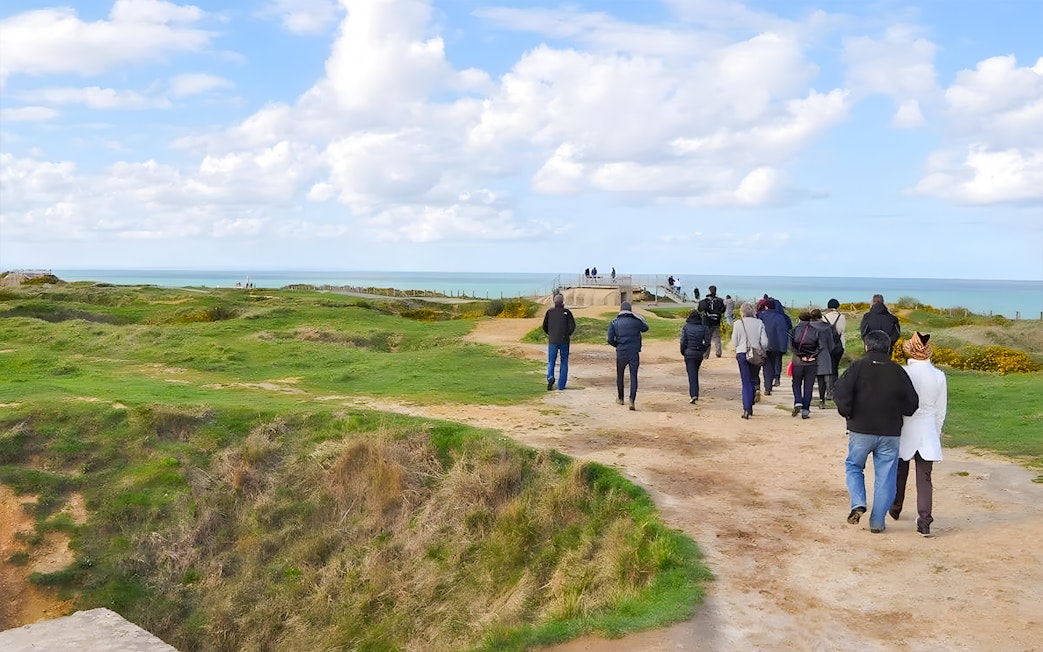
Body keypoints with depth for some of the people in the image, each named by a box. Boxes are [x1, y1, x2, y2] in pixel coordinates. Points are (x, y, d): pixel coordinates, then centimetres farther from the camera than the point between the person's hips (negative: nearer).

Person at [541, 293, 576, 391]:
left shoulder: (550, 312, 2)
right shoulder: (567, 312, -3)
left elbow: (544, 326, 5)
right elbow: (572, 325, -8)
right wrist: (569, 334, 9)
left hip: (552, 340, 1)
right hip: (564, 341, -1)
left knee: (551, 362, 9)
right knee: (564, 363, 10)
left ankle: (550, 377, -19)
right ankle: (561, 385, 7)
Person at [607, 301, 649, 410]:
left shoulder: (614, 323, -2)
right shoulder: (636, 321, -4)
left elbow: (610, 339, -4)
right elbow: (645, 328, 16)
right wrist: (639, 318, 26)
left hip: (621, 353, 1)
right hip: (634, 353, -1)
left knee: (620, 375, 19)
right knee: (633, 377, 0)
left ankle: (620, 398, 31)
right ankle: (632, 400, -13)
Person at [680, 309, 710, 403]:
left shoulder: (685, 327, -6)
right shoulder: (704, 328, 0)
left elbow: (683, 342, -8)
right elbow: (707, 343, -3)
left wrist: (683, 352, 7)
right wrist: (702, 350, 13)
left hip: (689, 353, -3)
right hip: (699, 354, 3)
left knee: (691, 374, -4)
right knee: (695, 373, 18)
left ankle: (693, 395, -16)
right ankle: (695, 393, 25)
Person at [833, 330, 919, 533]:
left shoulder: (858, 366, -5)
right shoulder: (898, 371, 3)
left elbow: (840, 392, -17)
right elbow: (912, 403, 5)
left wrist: (847, 413, -1)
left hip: (861, 430, -2)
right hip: (890, 433, 2)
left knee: (853, 466, 17)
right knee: (885, 477, 8)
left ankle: (858, 504, -4)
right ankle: (877, 522, 10)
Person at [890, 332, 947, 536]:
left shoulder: (903, 373, -13)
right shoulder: (939, 376, -2)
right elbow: (941, 409, 5)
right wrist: (937, 432, 18)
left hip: (905, 431, -2)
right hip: (928, 433, 2)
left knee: (900, 473, 18)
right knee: (924, 478, 3)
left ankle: (895, 509, 35)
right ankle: (924, 522, -5)